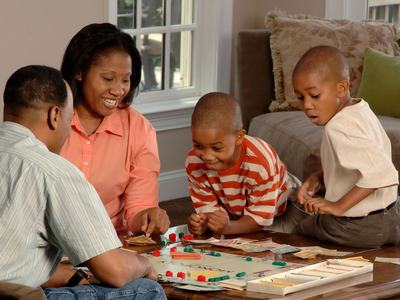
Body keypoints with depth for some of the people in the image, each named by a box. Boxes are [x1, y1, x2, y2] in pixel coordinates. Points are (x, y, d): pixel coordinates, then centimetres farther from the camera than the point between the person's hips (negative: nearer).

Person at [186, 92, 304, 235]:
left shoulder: (260, 164, -40)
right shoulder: (194, 162, -26)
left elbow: (260, 216, -33)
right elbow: (209, 206, -15)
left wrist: (227, 228, -52)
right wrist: (203, 223, -41)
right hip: (234, 215, 3)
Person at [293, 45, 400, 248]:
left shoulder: (339, 128, -27)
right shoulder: (361, 109, 2)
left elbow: (381, 173, -37)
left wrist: (338, 206, -31)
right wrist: (319, 178, 4)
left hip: (356, 230, -8)